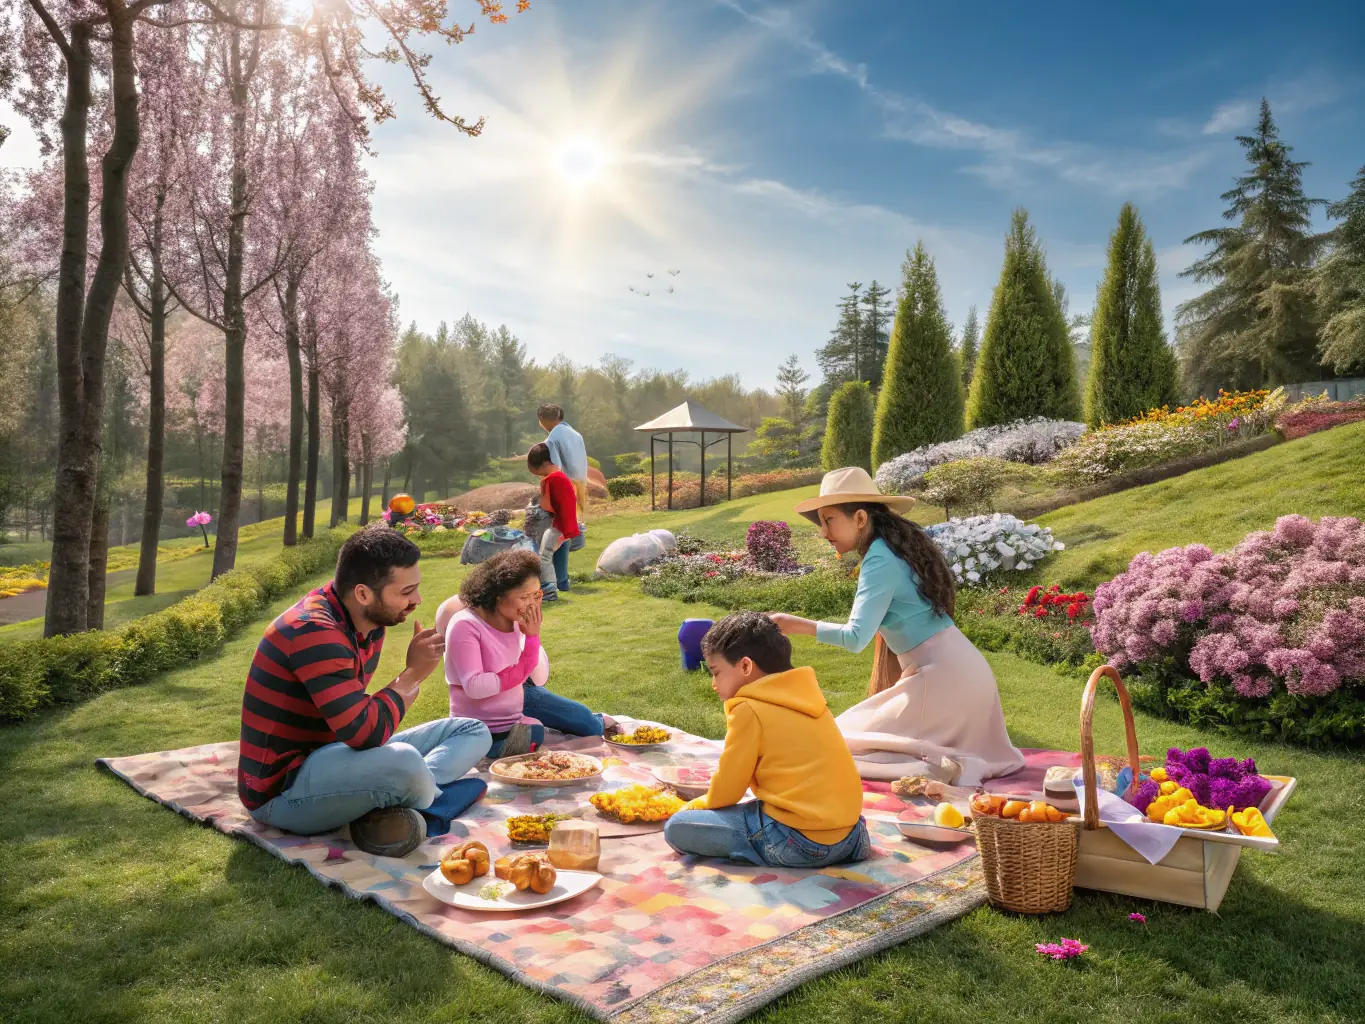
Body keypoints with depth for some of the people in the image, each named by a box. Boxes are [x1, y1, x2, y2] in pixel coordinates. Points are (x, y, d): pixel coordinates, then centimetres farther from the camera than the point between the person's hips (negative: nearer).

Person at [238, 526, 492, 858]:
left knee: (474, 731, 7)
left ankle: (387, 806, -17)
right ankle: (430, 800, -6)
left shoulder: (370, 620, 3)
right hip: (282, 789, -10)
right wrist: (413, 673, -17)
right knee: (403, 763, -40)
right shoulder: (314, 631, -25)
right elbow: (365, 734, -30)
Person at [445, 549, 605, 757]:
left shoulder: (518, 621, -7)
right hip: (486, 732, -6)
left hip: (515, 703, 6)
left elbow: (540, 679, -6)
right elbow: (474, 687, -32)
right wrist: (522, 670, -20)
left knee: (592, 728, 12)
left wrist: (532, 636, -20)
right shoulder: (465, 626, -25)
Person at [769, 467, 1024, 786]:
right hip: (968, 670, 10)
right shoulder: (901, 541, 9)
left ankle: (930, 770, -21)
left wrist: (799, 625, -32)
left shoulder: (880, 561, -18)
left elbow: (855, 637, -26)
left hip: (940, 675, -10)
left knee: (848, 742, -3)